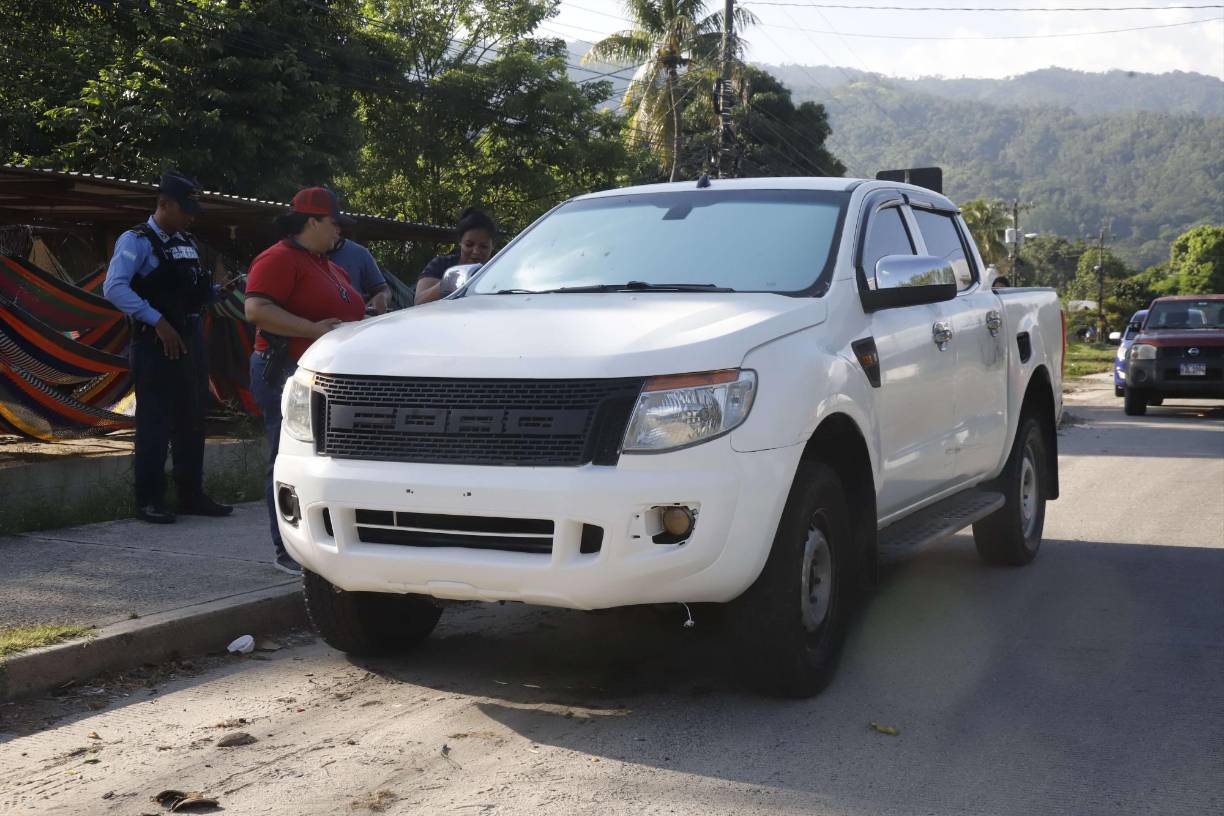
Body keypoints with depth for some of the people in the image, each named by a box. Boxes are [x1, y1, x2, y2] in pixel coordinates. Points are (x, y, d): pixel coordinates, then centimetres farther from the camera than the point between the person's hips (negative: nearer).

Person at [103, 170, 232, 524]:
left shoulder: (188, 243, 15)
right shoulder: (137, 240, -9)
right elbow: (114, 288, -21)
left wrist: (216, 289, 6)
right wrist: (157, 321, -25)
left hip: (192, 339, 8)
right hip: (156, 343, -8)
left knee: (192, 419, 12)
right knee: (155, 422, -3)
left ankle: (192, 495, 22)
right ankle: (149, 501, 4)